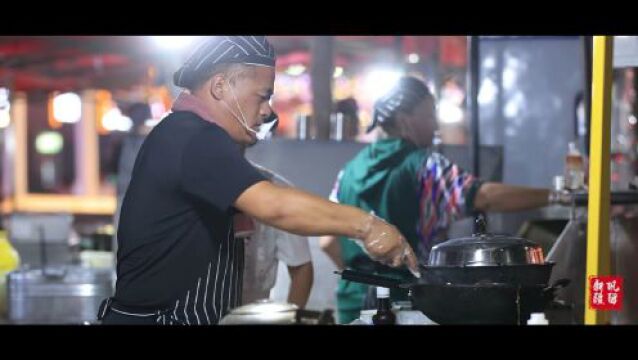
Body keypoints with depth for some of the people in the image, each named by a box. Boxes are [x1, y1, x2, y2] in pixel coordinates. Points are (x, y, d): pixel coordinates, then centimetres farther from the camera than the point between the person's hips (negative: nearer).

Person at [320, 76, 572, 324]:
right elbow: (485, 197, -21)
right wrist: (553, 196, -19)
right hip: (407, 299, -6)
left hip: (355, 299, 6)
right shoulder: (424, 166, -10)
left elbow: (329, 242, 9)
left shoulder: (350, 170, 8)